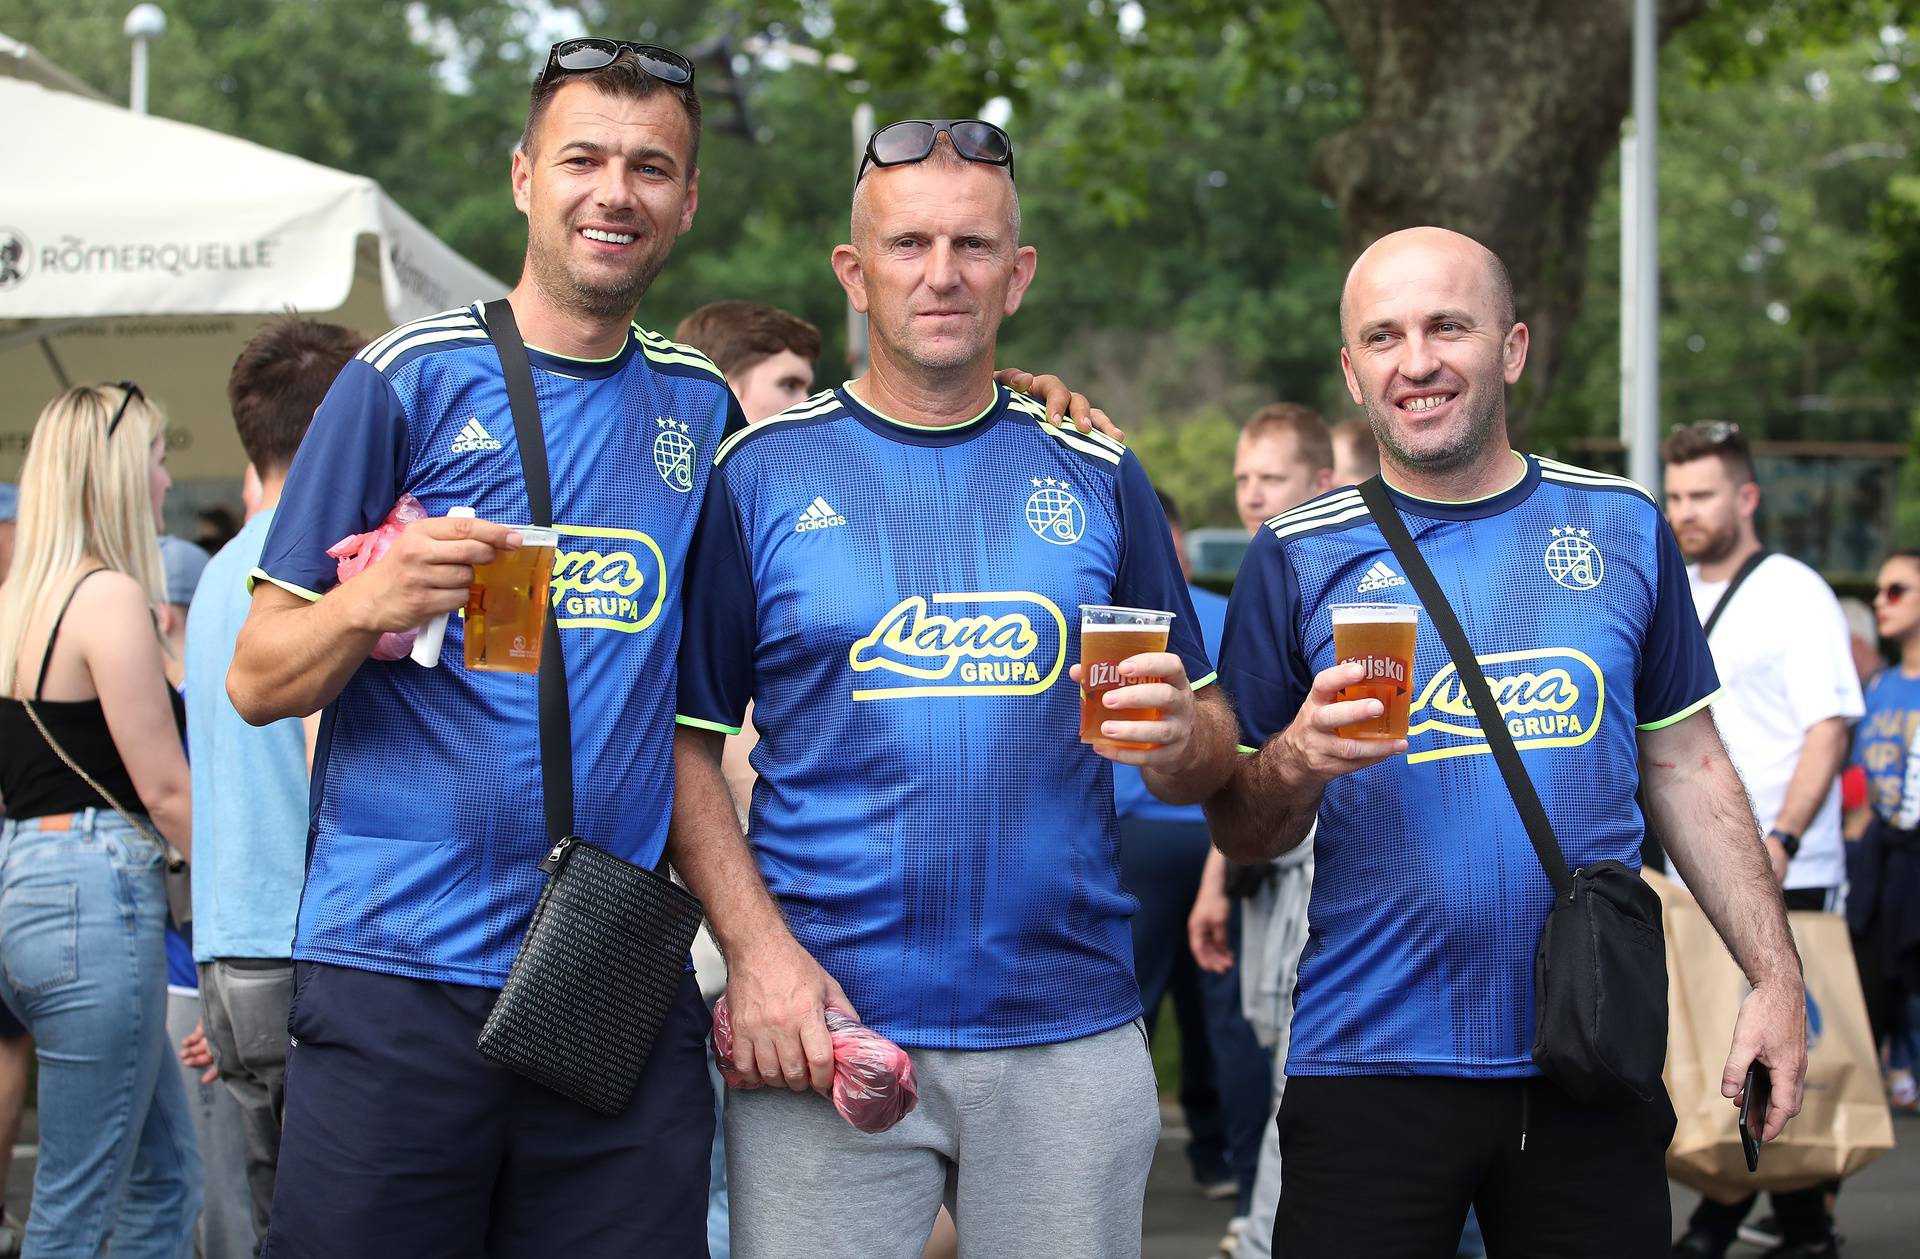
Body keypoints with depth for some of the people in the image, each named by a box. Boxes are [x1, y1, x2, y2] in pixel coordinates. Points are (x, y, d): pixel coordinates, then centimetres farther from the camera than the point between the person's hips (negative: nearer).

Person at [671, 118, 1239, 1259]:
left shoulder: (1097, 479, 9)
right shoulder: (763, 472, 2)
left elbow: (1209, 747, 12)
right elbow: (687, 742, 1)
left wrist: (1179, 736, -11)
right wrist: (757, 948, -11)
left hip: (1072, 1036, 2)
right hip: (825, 1025, -2)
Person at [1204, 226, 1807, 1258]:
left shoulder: (1622, 529, 7)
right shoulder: (1299, 556, 1)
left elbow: (1687, 771, 12)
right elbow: (1239, 833, 3)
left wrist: (1776, 975, 6)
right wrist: (1298, 763, -18)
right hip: (1373, 1061, -2)